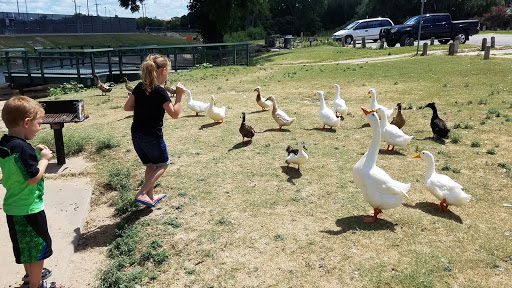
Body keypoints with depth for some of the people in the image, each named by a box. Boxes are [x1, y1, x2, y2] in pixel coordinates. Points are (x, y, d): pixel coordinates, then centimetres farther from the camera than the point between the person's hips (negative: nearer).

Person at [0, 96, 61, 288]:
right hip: (28, 209, -9)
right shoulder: (22, 148, -26)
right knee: (39, 247, 7)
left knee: (26, 246, 27)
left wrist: (36, 154, 5)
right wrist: (44, 158, -12)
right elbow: (33, 178, -24)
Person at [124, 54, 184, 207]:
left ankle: (150, 196, 33)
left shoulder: (139, 87, 2)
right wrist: (179, 95, -11)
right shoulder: (160, 92, -19)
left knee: (150, 165, 23)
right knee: (162, 164, 15)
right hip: (152, 136, -7)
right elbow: (174, 114, -16)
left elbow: (127, 107, 8)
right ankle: (141, 194, 4)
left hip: (136, 134, 7)